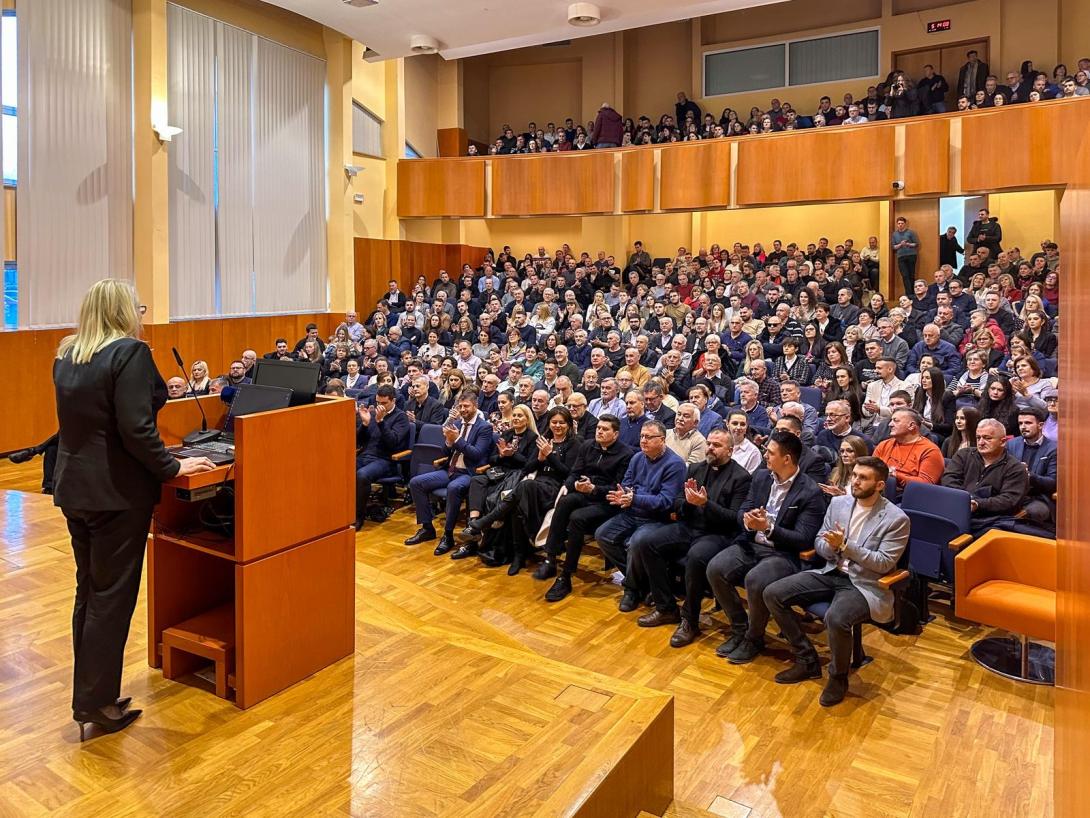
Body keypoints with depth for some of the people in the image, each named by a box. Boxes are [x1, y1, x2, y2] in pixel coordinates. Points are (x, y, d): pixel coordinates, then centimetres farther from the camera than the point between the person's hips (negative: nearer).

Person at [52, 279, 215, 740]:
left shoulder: (66, 356, 8)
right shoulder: (130, 352, -16)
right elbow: (136, 428, -22)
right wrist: (171, 468, -12)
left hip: (73, 488, 8)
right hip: (117, 492, -8)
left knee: (88, 590, 17)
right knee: (112, 596, 2)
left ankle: (86, 696, 27)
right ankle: (99, 704, 12)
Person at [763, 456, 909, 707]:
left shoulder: (896, 519, -9)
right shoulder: (838, 503, 7)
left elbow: (884, 563, -13)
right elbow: (819, 543, 11)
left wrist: (845, 545, -21)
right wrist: (831, 547, -13)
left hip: (865, 583, -6)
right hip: (831, 573, 6)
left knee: (835, 618, -37)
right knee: (772, 594, -9)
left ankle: (838, 676, -4)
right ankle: (807, 660, 6)